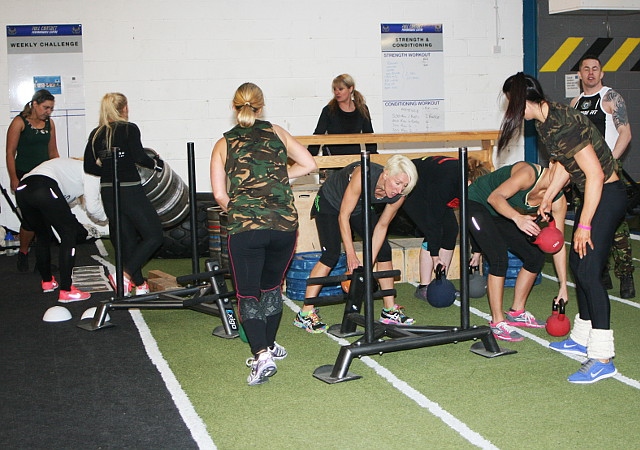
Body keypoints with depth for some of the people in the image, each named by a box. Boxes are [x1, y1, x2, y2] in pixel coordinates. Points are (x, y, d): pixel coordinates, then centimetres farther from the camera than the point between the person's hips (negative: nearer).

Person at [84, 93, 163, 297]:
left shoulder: (96, 134, 9)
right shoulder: (129, 129, -6)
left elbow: (89, 166, 7)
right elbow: (139, 157, -17)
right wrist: (156, 163, 0)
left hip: (108, 193, 7)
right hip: (130, 191, -6)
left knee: (127, 240, 16)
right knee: (154, 236, 1)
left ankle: (139, 284, 21)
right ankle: (125, 274, -13)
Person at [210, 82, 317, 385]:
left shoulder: (223, 144, 7)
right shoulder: (276, 132, 10)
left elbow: (219, 194, 0)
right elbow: (309, 164, 7)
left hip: (245, 228, -2)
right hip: (284, 223, 2)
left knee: (248, 294, 5)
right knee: (272, 286, 22)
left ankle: (262, 355, -11)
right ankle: (270, 346, 34)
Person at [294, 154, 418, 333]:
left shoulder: (398, 195, -23)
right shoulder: (363, 176, -40)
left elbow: (382, 226, -11)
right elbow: (343, 217, -33)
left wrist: (369, 264, -14)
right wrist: (351, 255, -32)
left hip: (361, 207, 6)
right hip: (330, 203, -6)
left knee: (384, 250, -3)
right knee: (331, 254, -19)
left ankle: (390, 310, 8)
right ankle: (305, 314, -14)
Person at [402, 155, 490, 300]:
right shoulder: (446, 180, -40)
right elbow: (433, 217, -35)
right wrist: (435, 256, -32)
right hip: (411, 189, -8)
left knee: (451, 228, -4)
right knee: (432, 232, -19)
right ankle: (423, 288, -13)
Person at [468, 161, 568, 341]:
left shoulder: (558, 201, -10)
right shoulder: (529, 173, -31)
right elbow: (495, 197, -38)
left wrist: (563, 285, -8)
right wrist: (517, 218, -57)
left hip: (502, 214, 8)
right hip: (476, 203, -8)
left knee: (536, 256, 3)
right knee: (500, 258, -23)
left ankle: (516, 312, 19)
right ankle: (497, 323, -14)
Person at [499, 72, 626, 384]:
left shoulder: (563, 125, -25)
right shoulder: (544, 123, 4)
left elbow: (595, 174, -25)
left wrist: (585, 224, -22)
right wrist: (547, 197, 18)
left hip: (607, 195, -10)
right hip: (592, 195, 10)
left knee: (588, 270, -13)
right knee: (578, 264, 15)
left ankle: (602, 358, -9)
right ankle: (582, 339, 28)